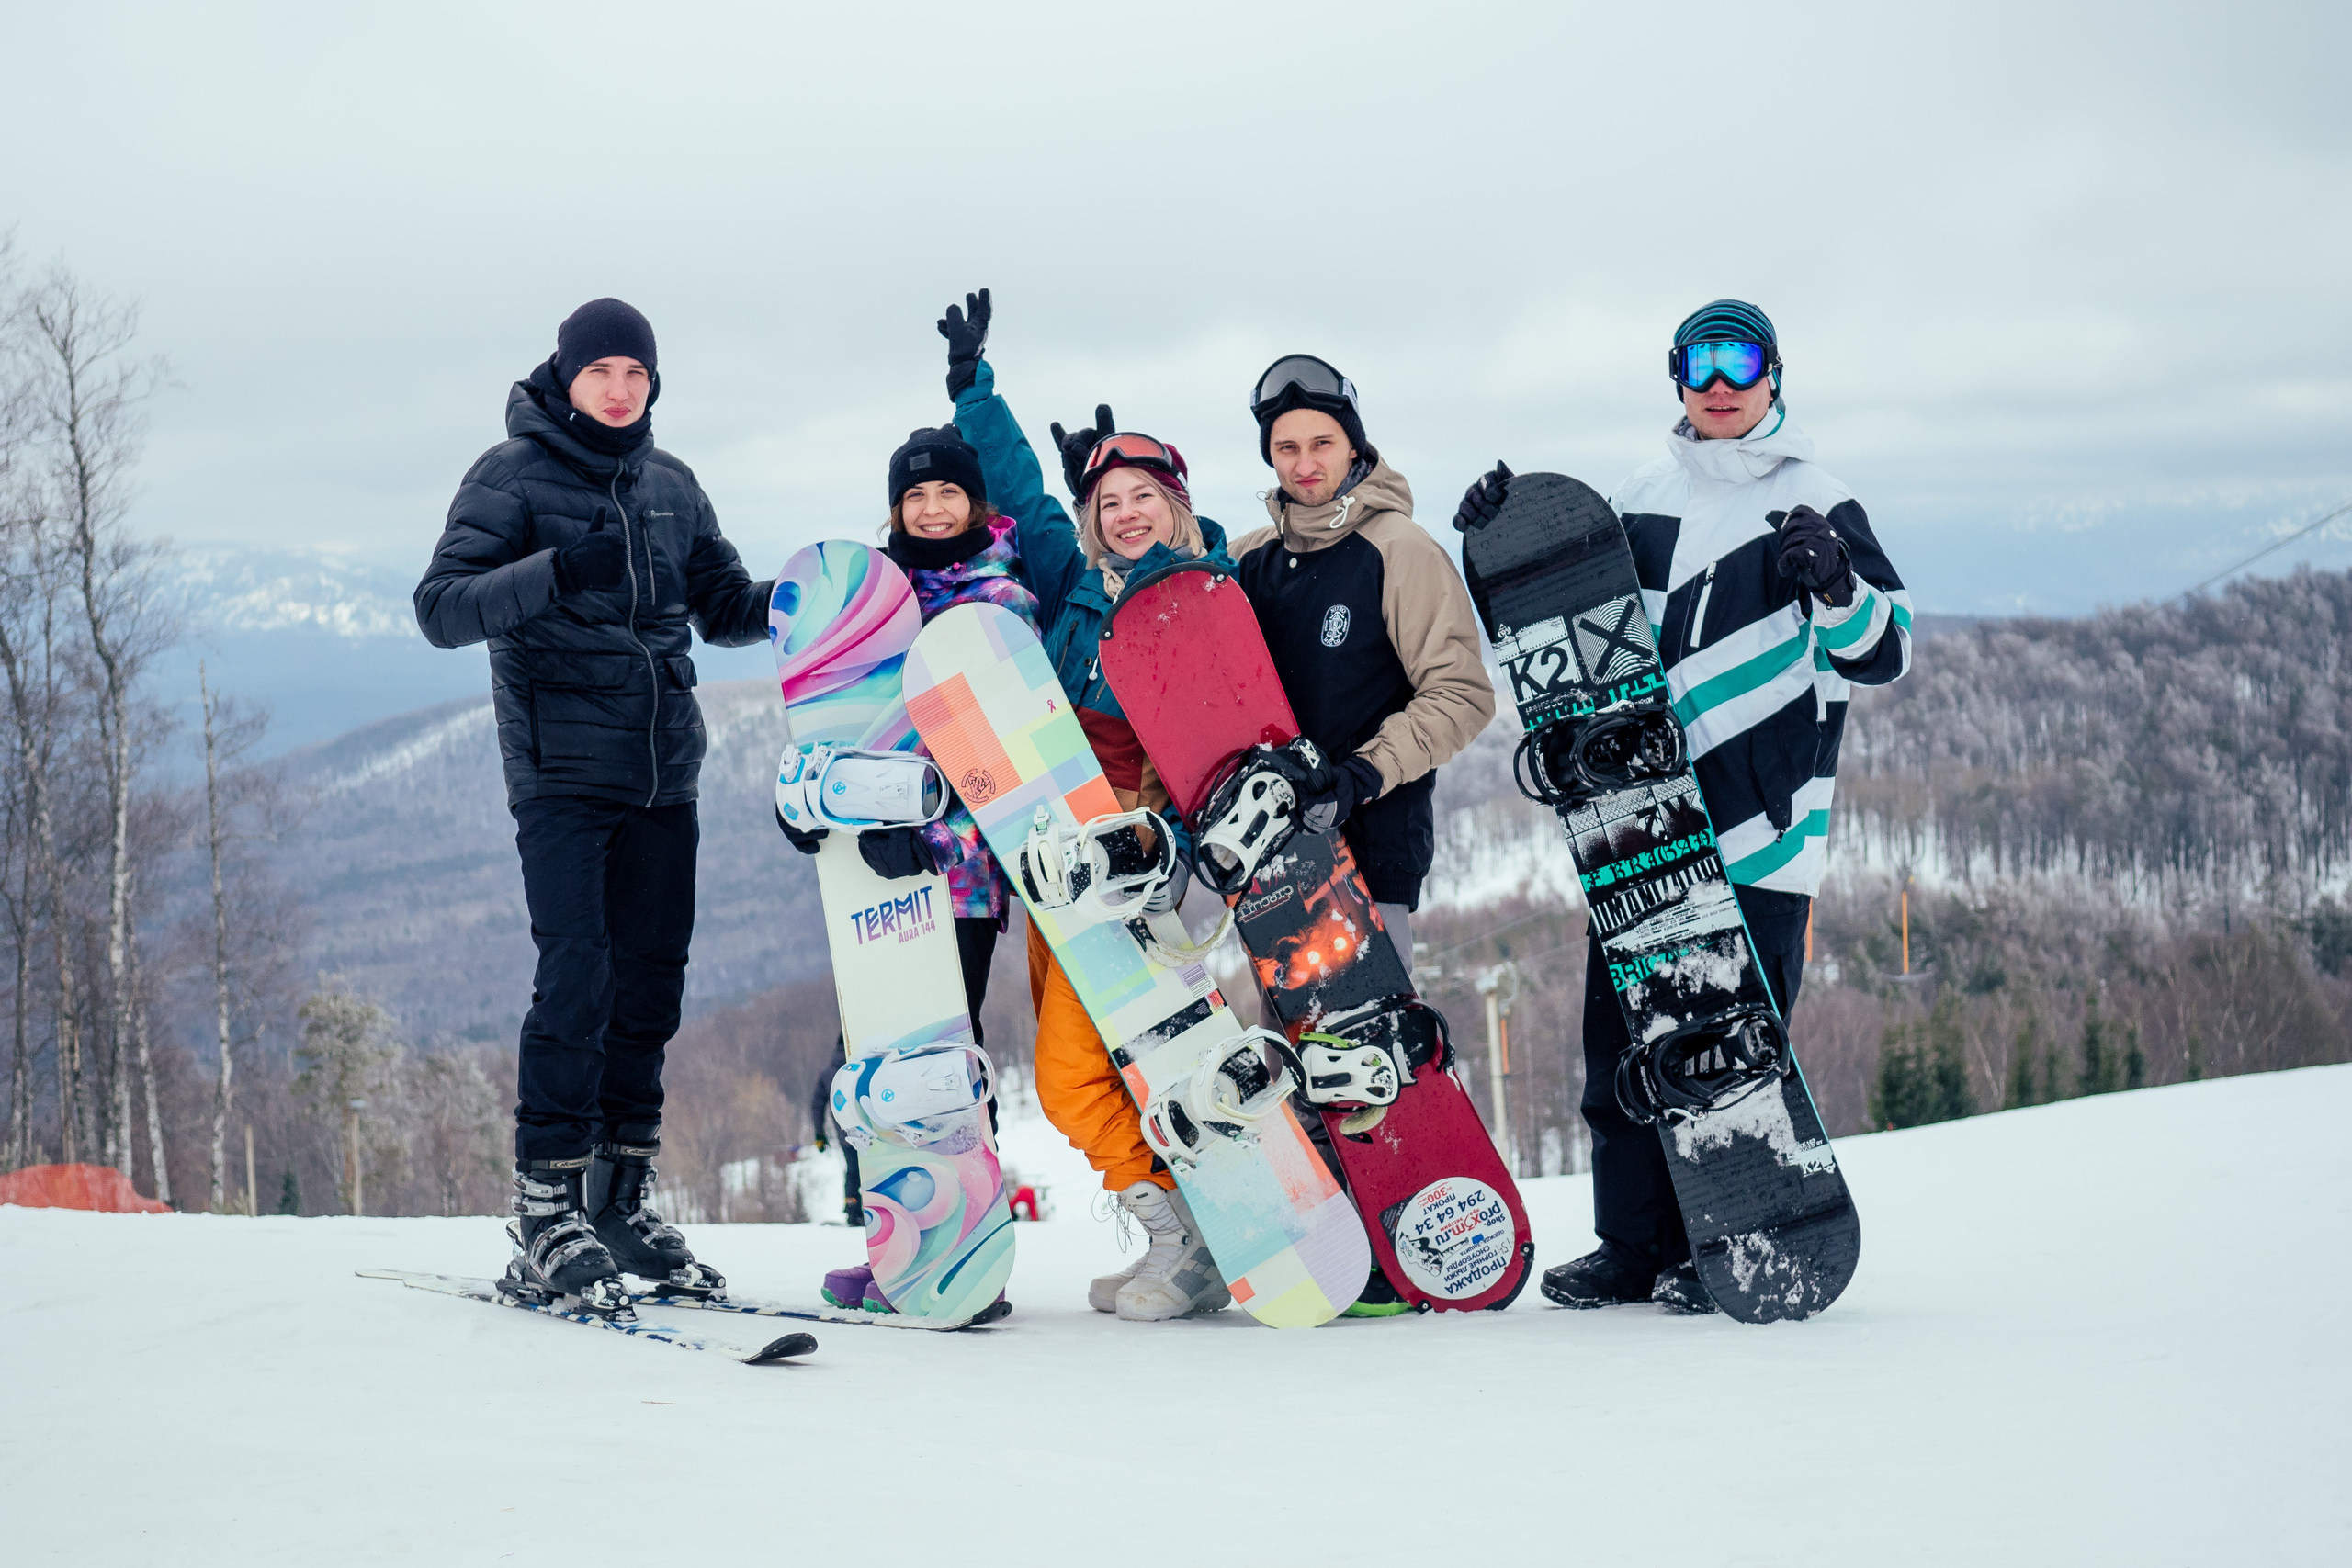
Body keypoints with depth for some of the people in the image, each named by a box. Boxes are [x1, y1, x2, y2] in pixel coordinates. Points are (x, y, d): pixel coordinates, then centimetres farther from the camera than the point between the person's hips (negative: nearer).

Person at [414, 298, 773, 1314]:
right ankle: (546, 1213, -10)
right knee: (577, 974, -15)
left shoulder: (670, 486, 14)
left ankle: (620, 1198, 16)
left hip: (663, 770, 6)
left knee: (652, 979, 6)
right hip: (563, 765, -5)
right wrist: (554, 570, -25)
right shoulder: (513, 474, -1)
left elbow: (723, 609, 19)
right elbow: (441, 609, -10)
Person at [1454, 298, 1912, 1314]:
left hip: (1757, 813, -5)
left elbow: (1880, 656, -4)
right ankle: (1634, 1242, 14)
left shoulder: (1814, 505, 2)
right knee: (1621, 1028, 5)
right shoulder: (1646, 500, 15)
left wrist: (1835, 587, -23)